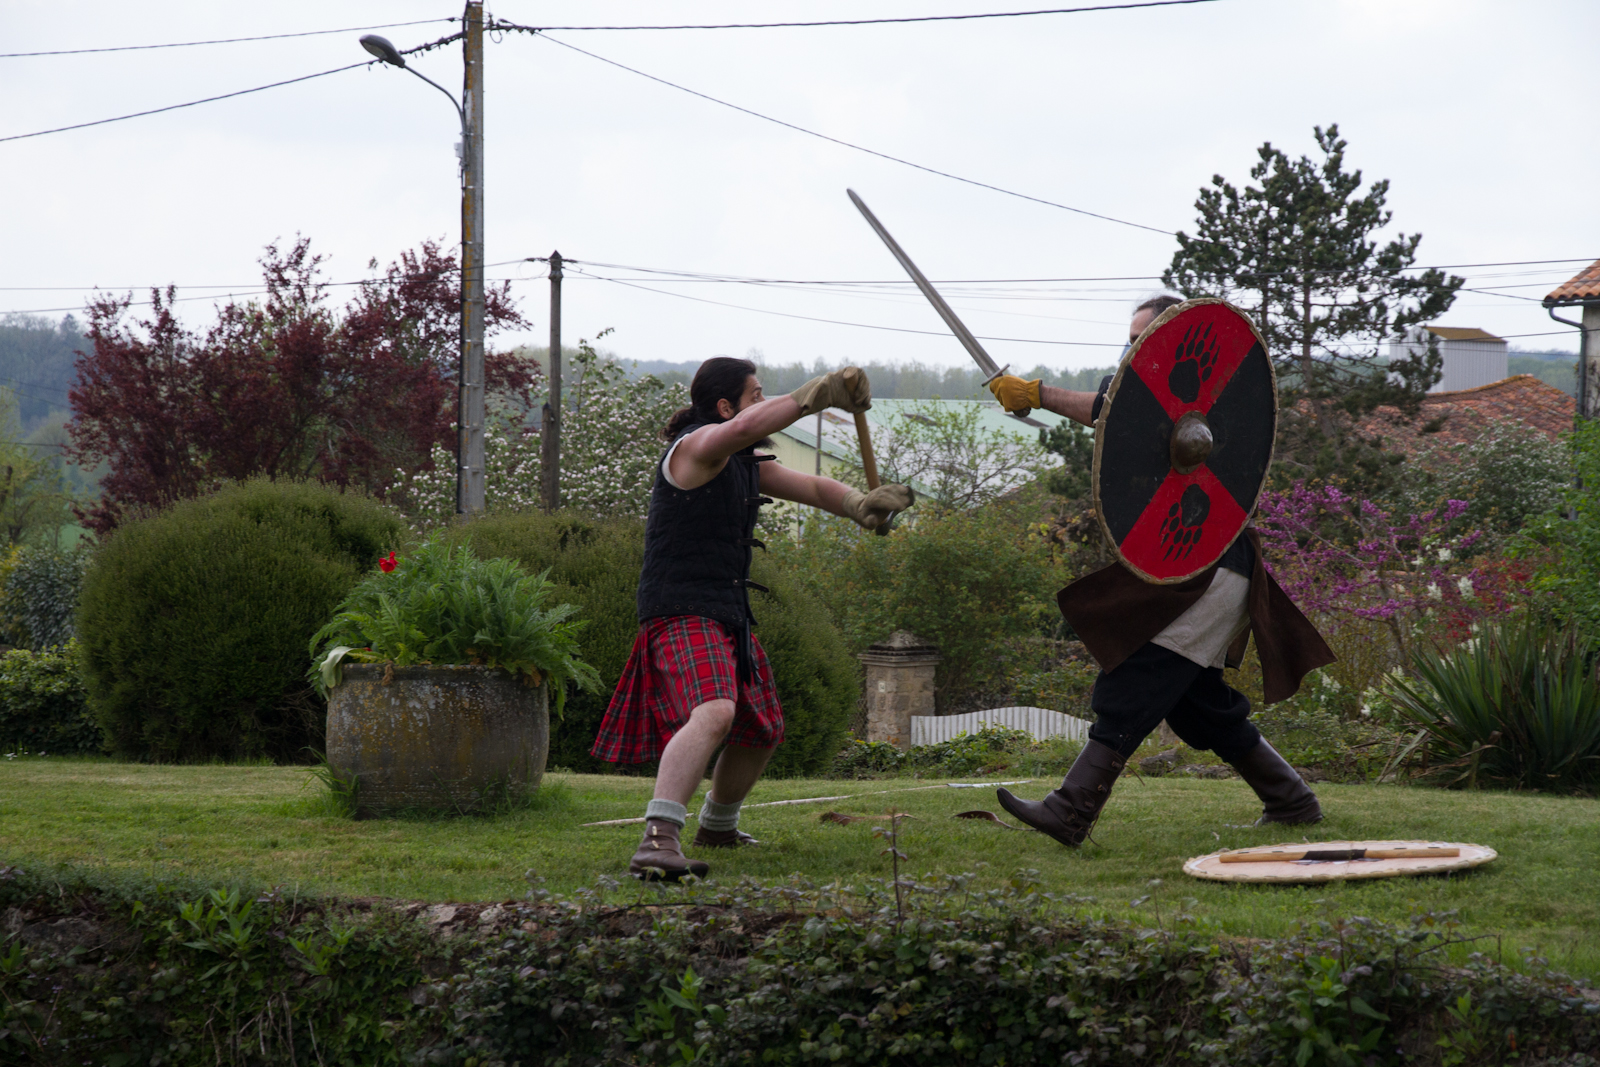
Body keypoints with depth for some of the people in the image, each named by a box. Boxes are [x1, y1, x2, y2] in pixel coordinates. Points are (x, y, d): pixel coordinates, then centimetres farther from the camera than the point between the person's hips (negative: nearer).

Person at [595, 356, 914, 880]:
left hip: (726, 618, 10)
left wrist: (858, 503, -5)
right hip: (682, 614, -10)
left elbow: (811, 487, 17)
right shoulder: (696, 446, -13)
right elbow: (745, 428, -35)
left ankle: (717, 825, 47)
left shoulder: (746, 464, 16)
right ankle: (658, 840, -44)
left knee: (760, 729, 23)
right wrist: (819, 394, -36)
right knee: (713, 713, -33)